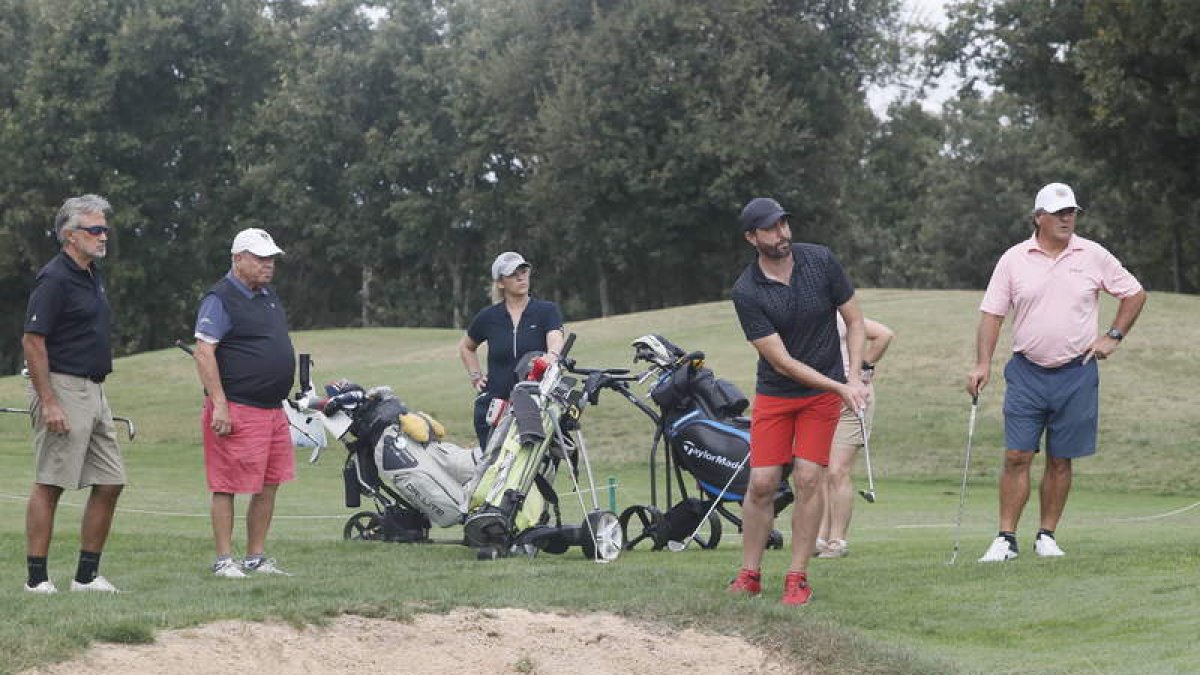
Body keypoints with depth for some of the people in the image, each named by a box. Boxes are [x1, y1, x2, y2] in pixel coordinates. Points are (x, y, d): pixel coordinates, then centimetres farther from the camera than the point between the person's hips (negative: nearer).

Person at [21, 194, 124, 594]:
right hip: (61, 389, -9)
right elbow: (32, 342, -17)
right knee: (49, 485, -5)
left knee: (110, 482, 6)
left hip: (93, 392, 9)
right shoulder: (54, 279, -13)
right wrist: (49, 403, -21)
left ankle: (87, 575, 12)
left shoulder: (93, 277, 16)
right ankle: (37, 578, -1)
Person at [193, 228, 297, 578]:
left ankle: (256, 557, 18)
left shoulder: (269, 297, 18)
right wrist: (219, 404, -21)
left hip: (273, 409, 9)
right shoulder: (220, 299, -10)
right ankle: (224, 560, 1)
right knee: (227, 487, -3)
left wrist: (281, 402, 23)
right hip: (237, 410, -9)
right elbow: (203, 352, -16)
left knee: (269, 485, 10)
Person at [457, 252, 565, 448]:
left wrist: (552, 355, -39)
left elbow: (555, 338, -17)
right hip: (494, 403, 2)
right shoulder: (488, 317, 10)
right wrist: (475, 377, 15)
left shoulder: (547, 311, 3)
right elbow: (466, 347, 28)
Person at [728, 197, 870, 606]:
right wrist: (840, 387, -19)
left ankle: (798, 577, -3)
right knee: (762, 483, -5)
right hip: (774, 394, -1)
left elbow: (854, 320, 2)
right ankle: (749, 575, 8)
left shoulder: (821, 261, -8)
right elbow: (782, 361, -16)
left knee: (808, 479, -8)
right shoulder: (746, 292, -15)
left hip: (822, 394, 1)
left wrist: (854, 375, -11)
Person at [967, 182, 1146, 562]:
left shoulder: (1094, 256, 2)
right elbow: (992, 313, 2)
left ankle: (1047, 537, 13)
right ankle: (1006, 539, -3)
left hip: (1076, 373, 0)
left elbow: (1134, 294, 13)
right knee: (1017, 456, -6)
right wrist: (983, 364, -8)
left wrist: (1113, 337, 4)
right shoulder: (1014, 260, 1)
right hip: (1026, 372, 0)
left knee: (1060, 460, 4)